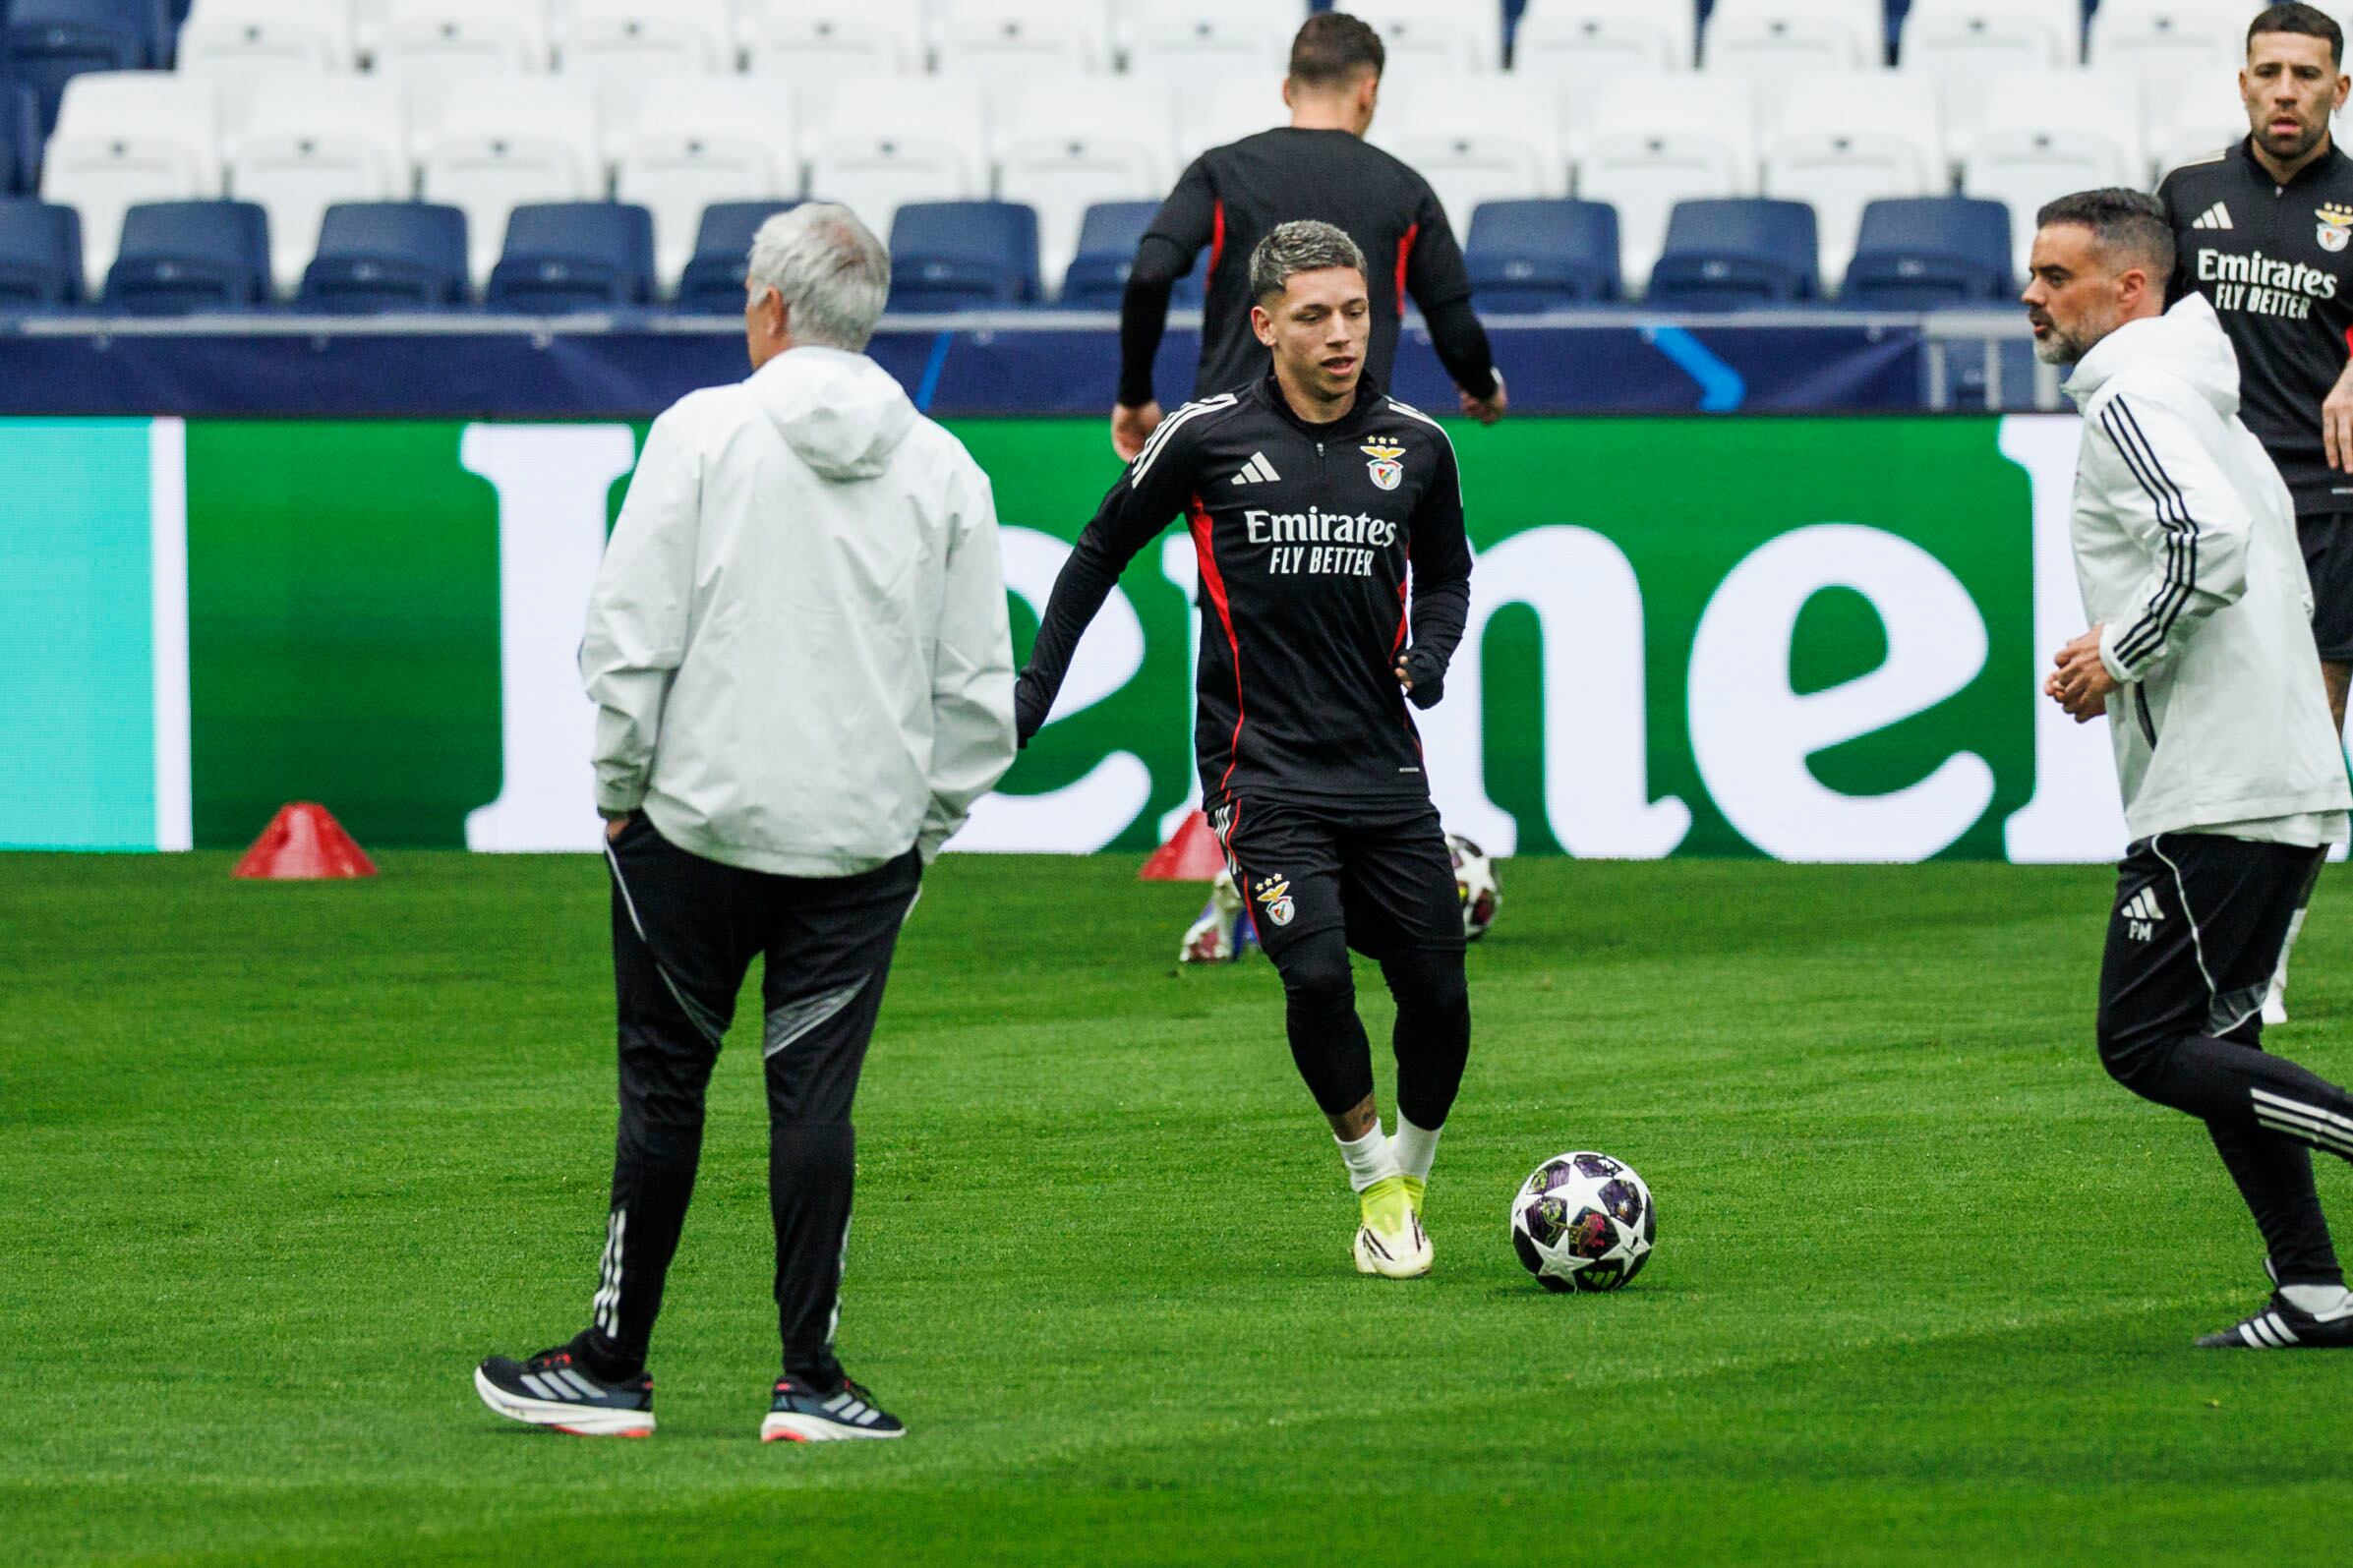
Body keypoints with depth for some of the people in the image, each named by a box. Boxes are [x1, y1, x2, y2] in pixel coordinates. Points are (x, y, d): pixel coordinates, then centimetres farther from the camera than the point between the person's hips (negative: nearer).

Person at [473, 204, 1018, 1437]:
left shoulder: (704, 433, -4)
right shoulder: (944, 471, 5)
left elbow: (629, 639, -7)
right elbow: (980, 690, 7)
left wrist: (620, 789, 4)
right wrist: (927, 825, 16)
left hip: (697, 821, -2)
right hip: (865, 838, 2)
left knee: (662, 1091, 6)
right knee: (814, 1097, 3)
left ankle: (612, 1368, 11)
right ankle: (809, 1381, 1)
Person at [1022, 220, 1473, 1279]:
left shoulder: (1417, 446, 5)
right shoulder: (1209, 439, -4)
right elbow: (1103, 550, 10)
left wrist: (1431, 651, 2)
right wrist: (1035, 685, 8)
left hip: (1383, 768, 3)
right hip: (1262, 771, -3)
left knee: (1438, 995, 1)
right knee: (1318, 974, -20)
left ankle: (1415, 1168, 29)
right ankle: (1373, 1178, 3)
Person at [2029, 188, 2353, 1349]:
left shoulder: (2130, 400, -11)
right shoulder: (2199, 400, 20)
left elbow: (2209, 543, -27)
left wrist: (2119, 656, -14)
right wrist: (2124, 655, 17)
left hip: (2215, 793, -10)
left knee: (2145, 1045, -8)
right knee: (2212, 1037, 14)